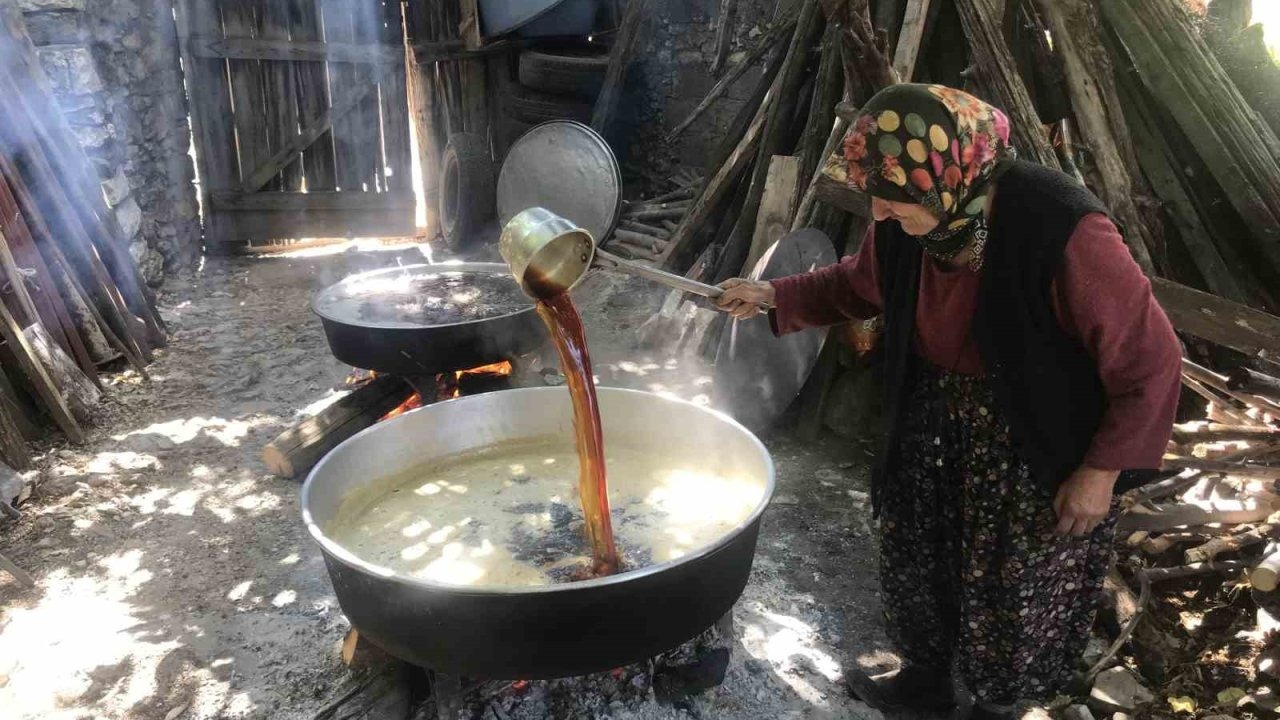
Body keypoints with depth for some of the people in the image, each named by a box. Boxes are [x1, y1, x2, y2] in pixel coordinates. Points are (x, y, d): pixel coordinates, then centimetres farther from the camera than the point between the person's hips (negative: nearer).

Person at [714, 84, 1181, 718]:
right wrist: (773, 296, -1)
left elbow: (1150, 358, -21)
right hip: (934, 426, 6)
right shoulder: (906, 225, -14)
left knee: (1011, 590, 14)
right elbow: (859, 284, 10)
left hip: (1035, 453, -5)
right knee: (916, 558, 22)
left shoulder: (1062, 234, -33)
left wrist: (1103, 470, -17)